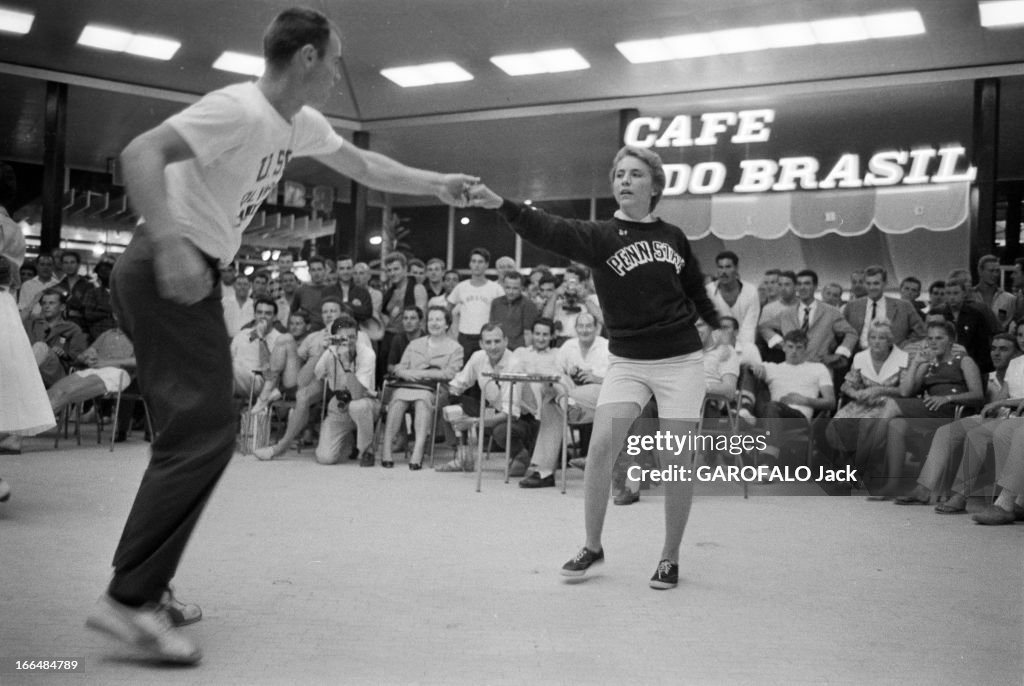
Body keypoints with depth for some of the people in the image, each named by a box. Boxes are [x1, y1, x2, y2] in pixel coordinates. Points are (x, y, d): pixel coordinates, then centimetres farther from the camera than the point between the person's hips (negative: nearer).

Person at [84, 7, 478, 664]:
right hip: (170, 272, -10)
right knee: (205, 431, -15)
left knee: (190, 433, 12)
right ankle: (129, 599, -10)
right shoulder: (240, 110, -17)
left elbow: (363, 165, 28)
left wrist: (437, 183, 24)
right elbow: (141, 153, -27)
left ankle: (141, 587, 19)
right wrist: (170, 244, -39)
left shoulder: (302, 124, 13)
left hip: (192, 274, 10)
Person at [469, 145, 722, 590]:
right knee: (601, 444, -14)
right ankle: (592, 547, 6)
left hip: (680, 360, 1)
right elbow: (549, 231, -22)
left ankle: (670, 558, 17)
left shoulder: (673, 237, 5)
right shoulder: (600, 236, -4)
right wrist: (501, 204, -36)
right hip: (627, 360, -1)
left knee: (677, 460, -1)